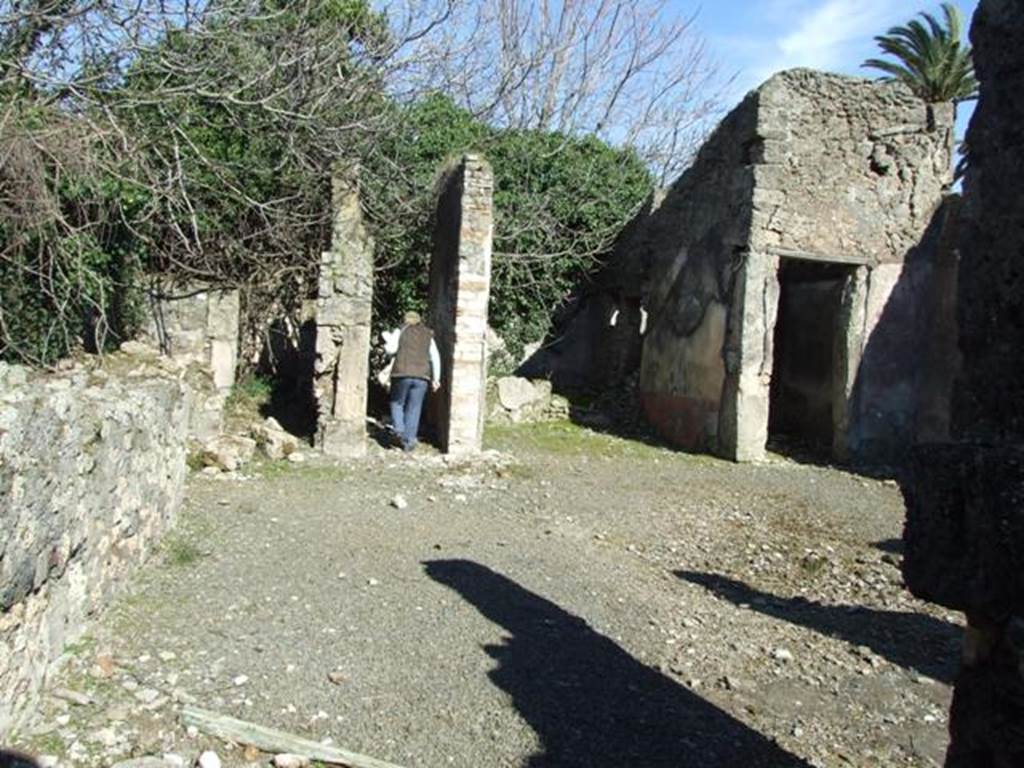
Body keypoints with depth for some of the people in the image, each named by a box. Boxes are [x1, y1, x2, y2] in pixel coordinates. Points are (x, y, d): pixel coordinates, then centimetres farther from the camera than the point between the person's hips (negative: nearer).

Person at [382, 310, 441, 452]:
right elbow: (435, 358, 10)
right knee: (414, 409, 5)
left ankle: (399, 428, -6)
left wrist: (387, 340, 17)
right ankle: (408, 441, 1)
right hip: (422, 376, 2)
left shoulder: (400, 331, 7)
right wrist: (436, 378, 14)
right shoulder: (428, 335, 15)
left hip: (402, 373, -2)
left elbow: (391, 349, -4)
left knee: (397, 403, 16)